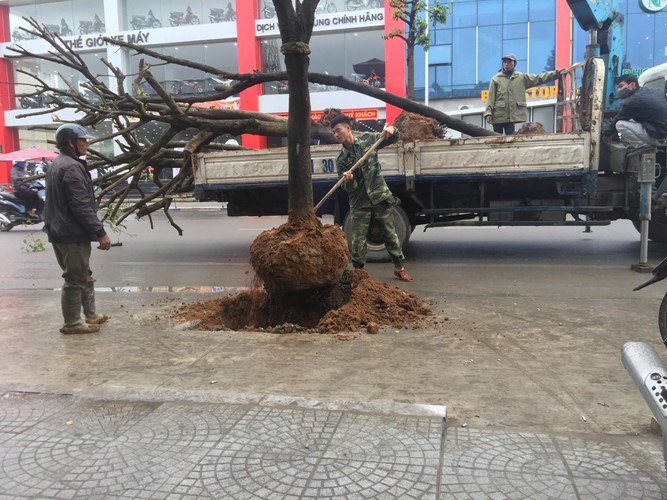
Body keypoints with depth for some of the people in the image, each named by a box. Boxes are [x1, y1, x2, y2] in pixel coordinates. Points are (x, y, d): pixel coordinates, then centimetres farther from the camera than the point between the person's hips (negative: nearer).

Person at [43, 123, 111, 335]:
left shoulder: (58, 164, 15)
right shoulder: (72, 167, -18)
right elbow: (81, 206, -23)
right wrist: (100, 232, -20)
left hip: (61, 231, 11)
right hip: (72, 233, -11)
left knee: (83, 276, 18)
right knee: (75, 279, -1)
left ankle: (90, 315, 28)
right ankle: (72, 323, 8)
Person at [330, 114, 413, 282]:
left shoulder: (368, 139, -2)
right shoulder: (341, 159, -2)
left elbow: (393, 139, 11)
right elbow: (349, 189, -5)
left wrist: (391, 130, -12)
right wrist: (348, 180, -28)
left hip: (380, 197, 0)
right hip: (359, 204, 0)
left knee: (390, 235, 9)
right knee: (359, 239, 1)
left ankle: (399, 268, 21)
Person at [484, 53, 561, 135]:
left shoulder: (522, 77, 13)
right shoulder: (496, 79, 6)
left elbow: (539, 78, 11)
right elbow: (491, 97, 0)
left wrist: (556, 73, 4)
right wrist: (488, 113, -11)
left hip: (513, 115, 1)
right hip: (498, 115, -1)